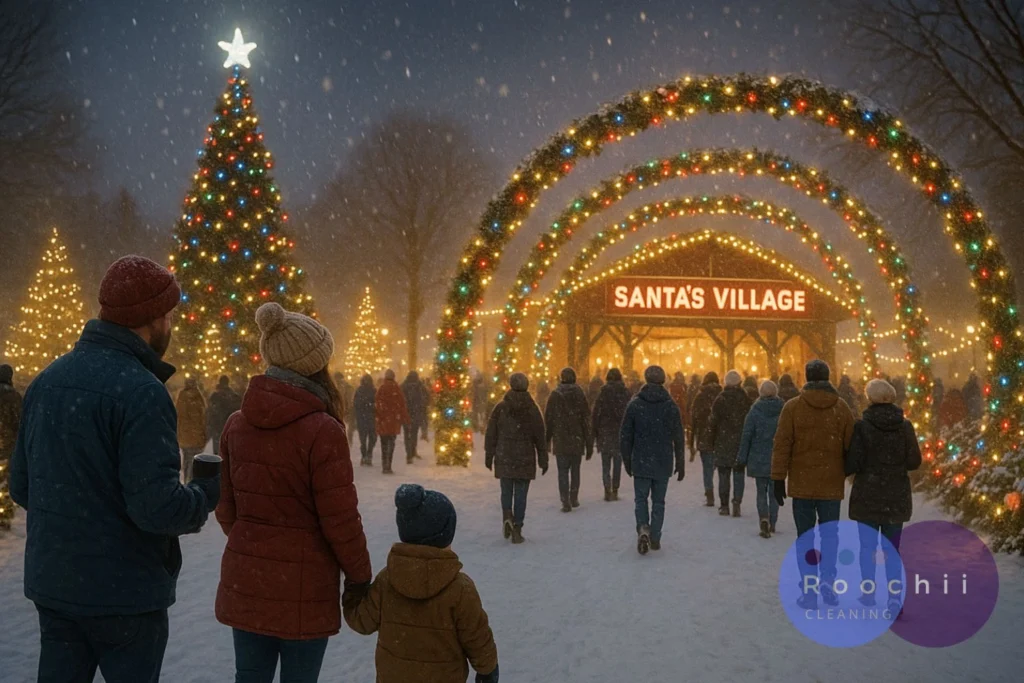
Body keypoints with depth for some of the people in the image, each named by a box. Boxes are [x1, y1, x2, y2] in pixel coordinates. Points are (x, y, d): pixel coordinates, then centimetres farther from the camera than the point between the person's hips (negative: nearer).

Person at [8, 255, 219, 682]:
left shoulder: (48, 379, 4)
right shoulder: (142, 393, -21)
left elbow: (21, 486, 10)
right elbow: (158, 508, -25)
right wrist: (210, 492, -6)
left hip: (51, 583, 7)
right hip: (125, 593, -7)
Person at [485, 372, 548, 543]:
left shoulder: (500, 407, -1)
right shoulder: (532, 409, -1)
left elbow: (491, 434, 2)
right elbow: (540, 437, 1)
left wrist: (489, 456, 10)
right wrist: (543, 460, 7)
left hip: (504, 458, 1)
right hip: (525, 459, -1)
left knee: (506, 491, 14)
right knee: (520, 493, 3)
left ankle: (507, 517, -10)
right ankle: (517, 530, 2)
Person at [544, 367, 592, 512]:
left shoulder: (555, 395, -3)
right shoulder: (580, 395, -3)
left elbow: (548, 419, 0)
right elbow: (586, 420, -3)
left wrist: (547, 440, 11)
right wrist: (589, 444, 0)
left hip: (560, 440, -1)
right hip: (577, 440, 1)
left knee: (562, 471, 1)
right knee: (575, 469, 17)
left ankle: (566, 502, -9)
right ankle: (574, 498, 23)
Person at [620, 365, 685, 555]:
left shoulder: (635, 404, -4)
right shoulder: (671, 406, -3)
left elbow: (625, 436, -1)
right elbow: (679, 437, 0)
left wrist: (627, 460, 9)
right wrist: (680, 463, 9)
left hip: (641, 461, -1)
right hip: (663, 463, 1)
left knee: (641, 498, 9)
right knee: (658, 500, 10)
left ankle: (643, 528, -15)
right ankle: (655, 538, 9)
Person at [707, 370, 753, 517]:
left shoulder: (720, 399, -6)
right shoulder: (746, 399, -2)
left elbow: (713, 422, -4)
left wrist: (709, 443, 3)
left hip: (723, 444, -1)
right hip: (741, 443, 1)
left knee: (723, 475, 7)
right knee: (738, 474, 5)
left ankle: (724, 505, 9)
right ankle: (736, 504, -6)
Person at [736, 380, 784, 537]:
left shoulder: (755, 411, -9)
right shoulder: (784, 411, -4)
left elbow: (746, 436, -6)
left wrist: (742, 458, 1)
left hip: (759, 459, -2)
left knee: (761, 492, 7)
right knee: (774, 492, 12)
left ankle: (764, 519, -14)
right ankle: (772, 524, 16)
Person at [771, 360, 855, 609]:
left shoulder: (793, 407, -4)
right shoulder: (841, 408, 0)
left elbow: (782, 446, -6)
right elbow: (852, 446, 2)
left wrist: (779, 480, -1)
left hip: (802, 485, -1)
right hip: (832, 485, 1)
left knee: (805, 538, 6)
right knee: (829, 535, 14)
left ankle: (809, 593, 5)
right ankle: (827, 583, 3)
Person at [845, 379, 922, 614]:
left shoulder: (862, 426, -10)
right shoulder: (904, 426, -3)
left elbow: (854, 462, -12)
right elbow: (914, 461, -1)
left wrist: (843, 472, 9)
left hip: (868, 495, -2)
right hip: (896, 496, 2)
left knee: (867, 547, 10)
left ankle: (868, 593, 14)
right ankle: (894, 597, -1)